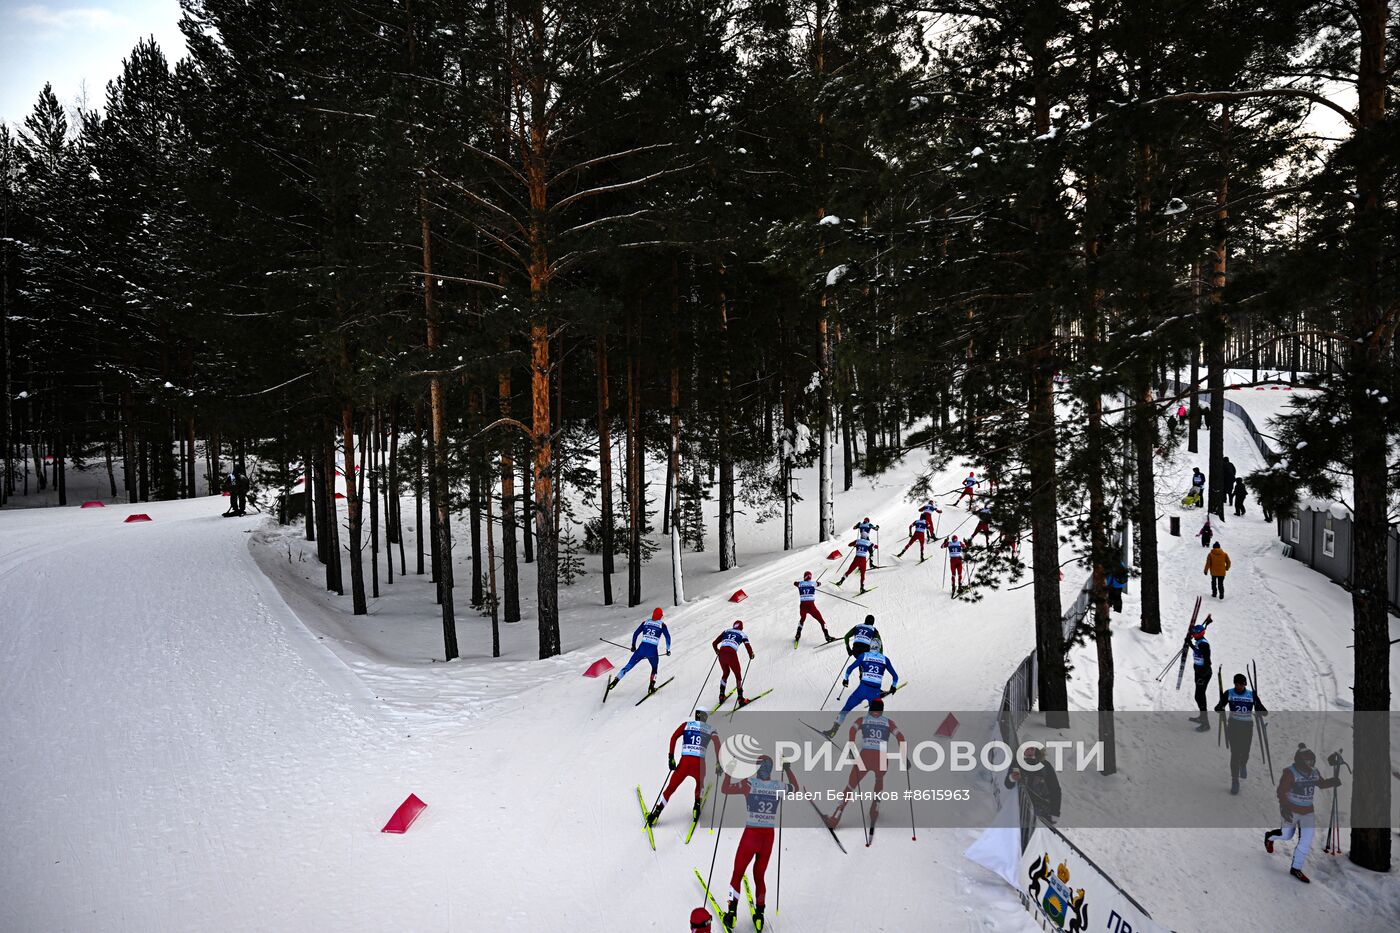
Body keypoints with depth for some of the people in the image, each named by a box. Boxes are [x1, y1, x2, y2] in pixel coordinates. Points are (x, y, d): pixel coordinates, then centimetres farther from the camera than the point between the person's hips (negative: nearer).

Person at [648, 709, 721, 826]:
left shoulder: (686, 725, 18)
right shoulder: (710, 729, 17)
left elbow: (674, 737, 3)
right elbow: (717, 744, -1)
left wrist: (671, 757, 2)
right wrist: (718, 764, 0)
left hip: (684, 762, 0)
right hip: (700, 763, 0)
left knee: (671, 788, 12)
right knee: (700, 783, 34)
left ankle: (656, 813, 5)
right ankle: (697, 806, 22)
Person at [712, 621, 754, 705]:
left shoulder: (726, 631, 24)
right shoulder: (742, 635, 16)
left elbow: (714, 643, 22)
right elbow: (749, 649, 9)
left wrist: (717, 652, 40)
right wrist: (751, 656, 30)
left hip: (721, 654, 4)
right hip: (731, 654, -4)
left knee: (725, 673, 29)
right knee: (738, 676, 15)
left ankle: (722, 695, 28)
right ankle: (740, 698, 11)